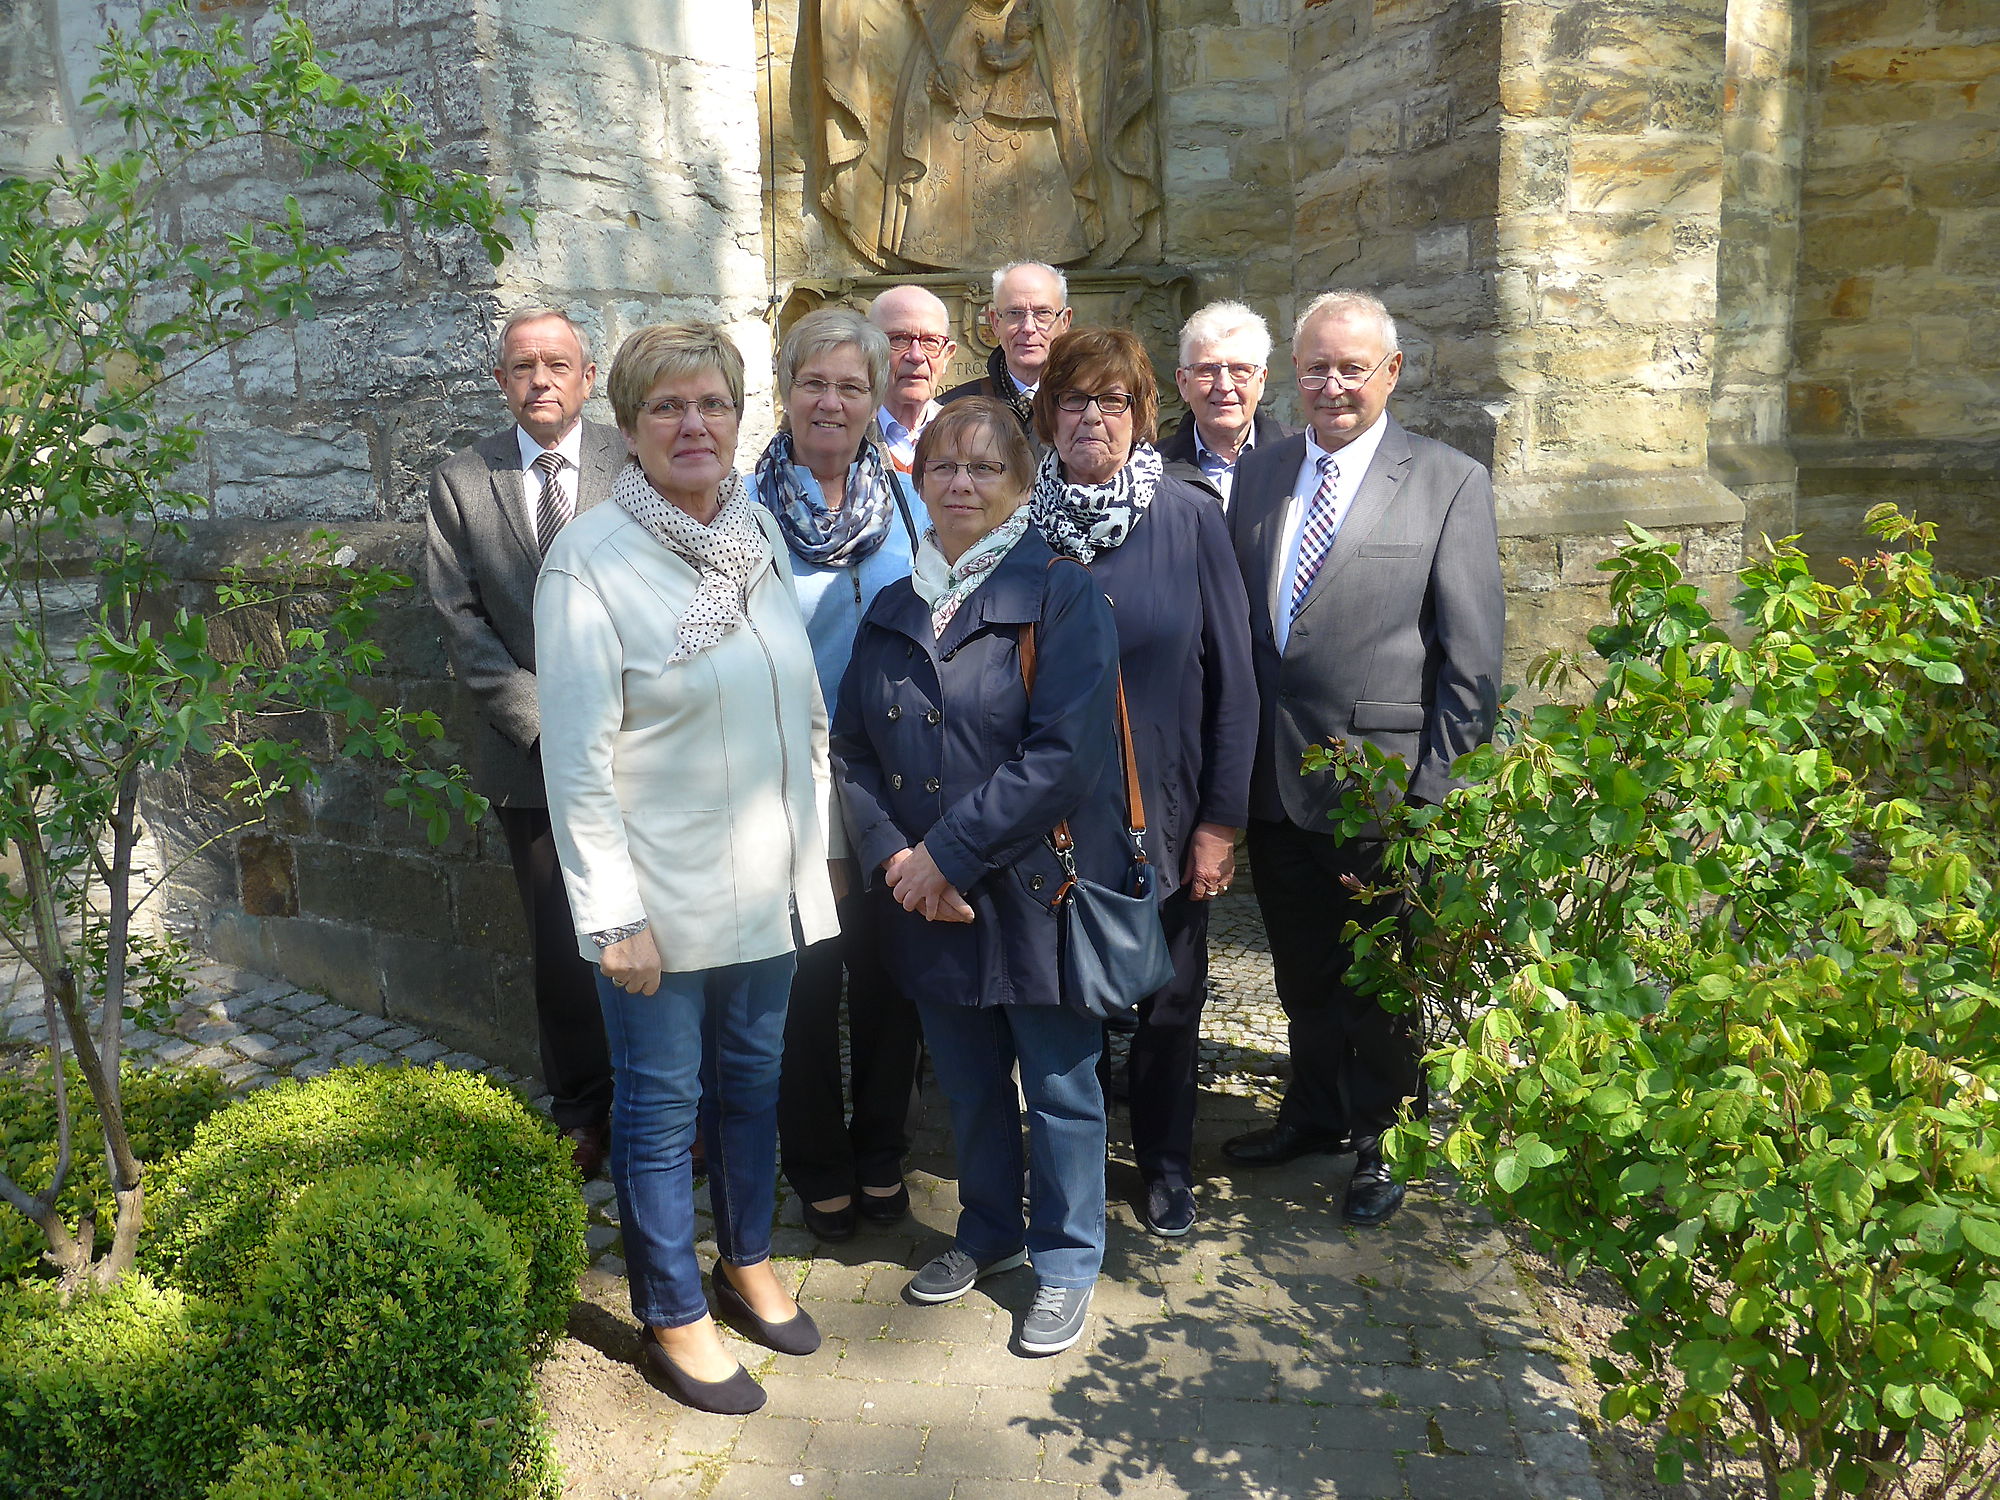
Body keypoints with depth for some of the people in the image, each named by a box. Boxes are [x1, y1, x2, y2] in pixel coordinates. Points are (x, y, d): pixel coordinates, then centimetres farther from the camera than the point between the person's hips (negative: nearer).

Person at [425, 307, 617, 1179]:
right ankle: (582, 1114, 26)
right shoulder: (460, 482, 5)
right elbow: (462, 621, 2)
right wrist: (543, 720, -8)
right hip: (531, 753, 1)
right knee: (561, 947, 8)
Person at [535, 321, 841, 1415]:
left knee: (752, 1080, 20)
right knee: (660, 1106, 10)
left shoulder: (758, 530, 4)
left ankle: (746, 1261, 42)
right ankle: (672, 1316, 30)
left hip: (767, 880, 6)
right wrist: (612, 916, -15)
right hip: (662, 897, -5)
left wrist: (814, 846, 10)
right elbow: (576, 759, -14)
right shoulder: (591, 557, -13)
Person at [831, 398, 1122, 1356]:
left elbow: (1064, 755, -19)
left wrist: (947, 853, -18)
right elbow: (853, 749, 5)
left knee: (1059, 1087, 8)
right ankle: (989, 1232, 41)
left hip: (1037, 889, -5)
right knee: (966, 1081, 18)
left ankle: (1065, 1262, 28)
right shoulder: (892, 610, 9)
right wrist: (893, 858, -10)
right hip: (925, 901, 5)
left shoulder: (1062, 596, -9)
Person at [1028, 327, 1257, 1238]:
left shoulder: (1190, 519, -5)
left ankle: (1165, 1164, 36)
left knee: (1168, 1001, 13)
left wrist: (1222, 819, -7)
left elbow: (1233, 677, -4)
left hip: (1163, 814, 0)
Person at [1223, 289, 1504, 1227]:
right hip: (1276, 780, 4)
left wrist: (1435, 792, -13)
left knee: (1380, 981, 13)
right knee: (1303, 973, 20)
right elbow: (1235, 628, 9)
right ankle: (1315, 1113, 42)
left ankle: (1383, 1142, 34)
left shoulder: (1450, 483, -6)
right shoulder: (1258, 472, 7)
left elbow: (1473, 657, -9)